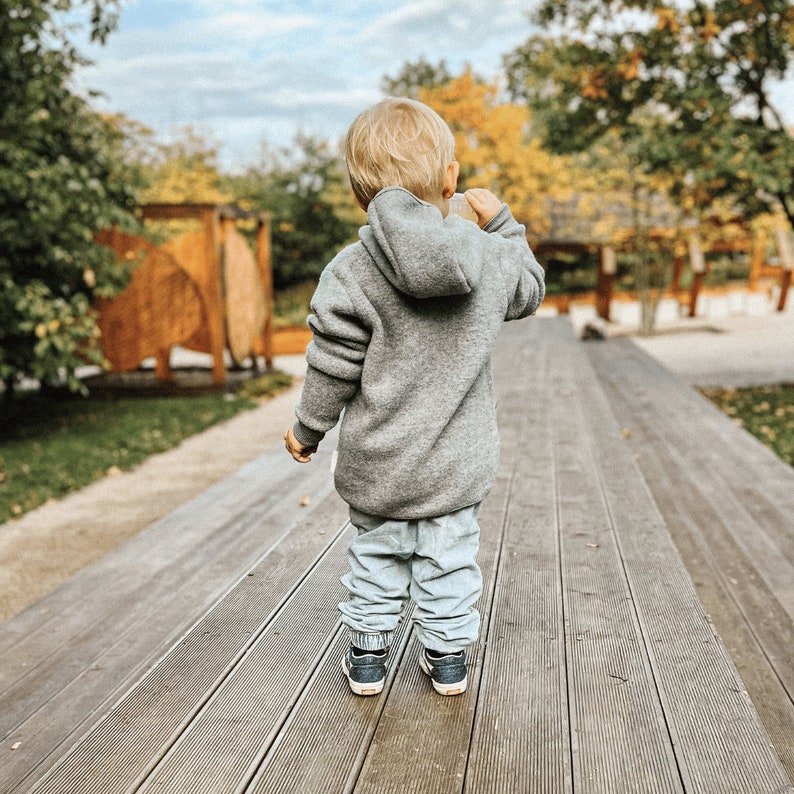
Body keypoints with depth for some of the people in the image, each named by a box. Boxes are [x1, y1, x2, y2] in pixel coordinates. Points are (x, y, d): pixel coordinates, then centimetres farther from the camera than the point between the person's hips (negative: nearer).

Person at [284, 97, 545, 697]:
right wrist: (503, 224, 19)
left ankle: (367, 658, 31)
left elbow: (332, 371, -12)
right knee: (449, 559, 17)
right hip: (457, 463, 1)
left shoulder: (350, 274, -16)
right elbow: (529, 289, 14)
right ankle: (449, 658, 30)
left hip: (376, 465, -1)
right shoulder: (490, 258, -9)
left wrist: (306, 430, 4)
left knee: (376, 557, 18)